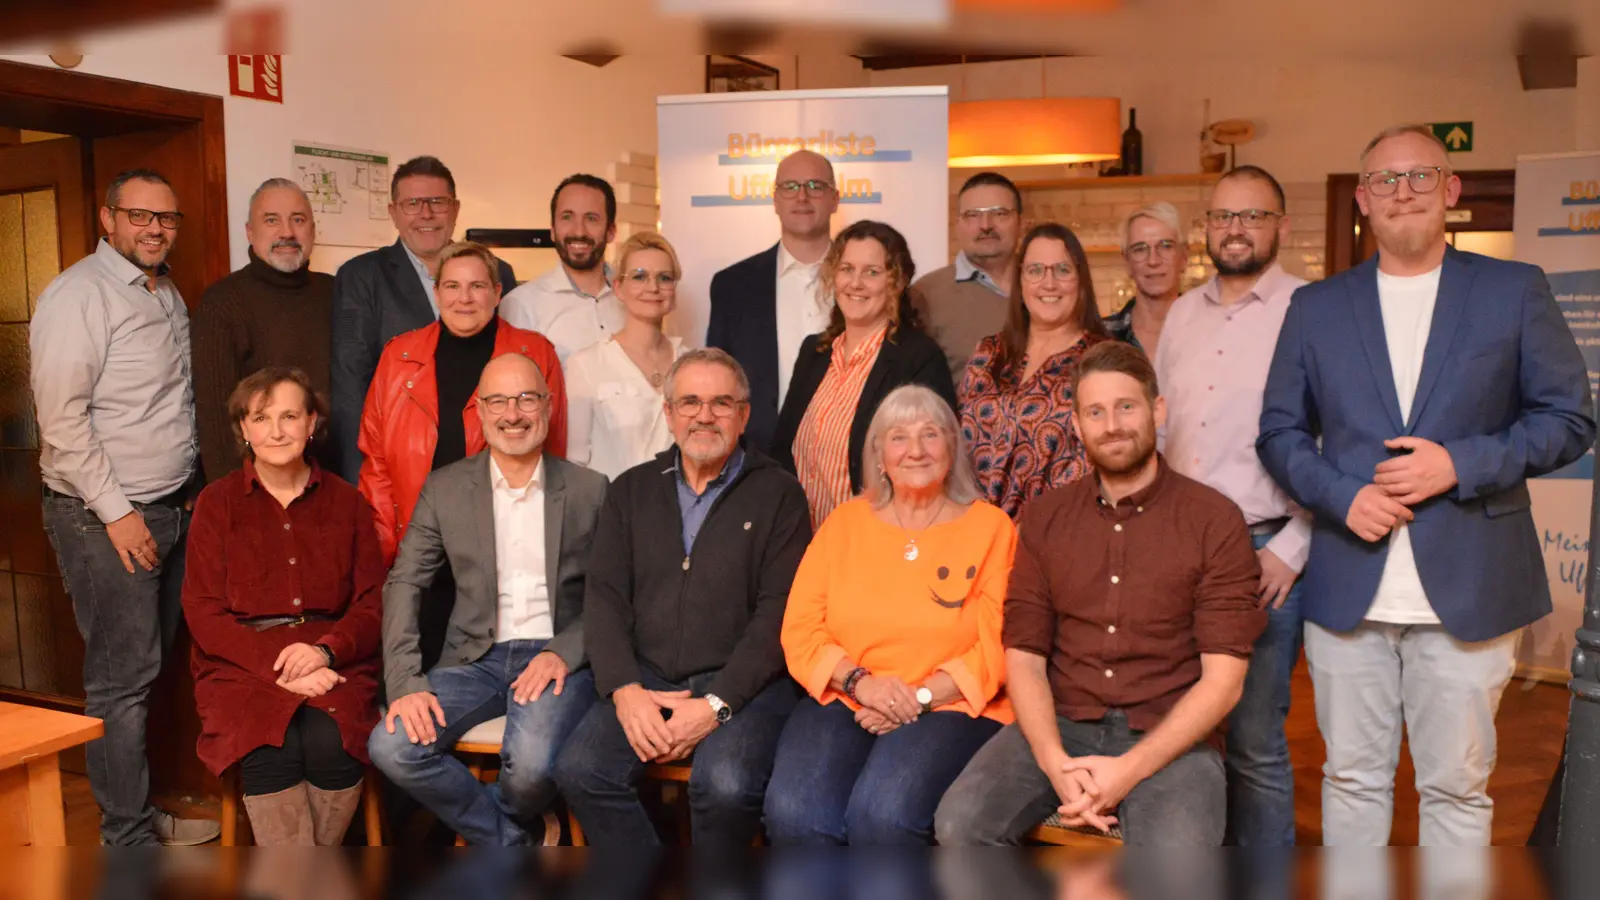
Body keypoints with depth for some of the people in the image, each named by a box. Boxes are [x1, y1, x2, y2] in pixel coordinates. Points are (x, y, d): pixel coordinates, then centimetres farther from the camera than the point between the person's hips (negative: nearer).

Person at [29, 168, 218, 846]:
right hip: (106, 517, -8)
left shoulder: (166, 292, 13)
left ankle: (137, 810, 28)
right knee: (122, 676, -1)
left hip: (170, 508, 8)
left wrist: (192, 487, 12)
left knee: (150, 663, 15)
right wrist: (117, 511, -17)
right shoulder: (80, 294, -13)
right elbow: (61, 416, -18)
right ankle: (128, 837, 12)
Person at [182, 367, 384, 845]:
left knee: (332, 743, -29)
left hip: (334, 661, 1)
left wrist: (326, 650, -13)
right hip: (243, 666, 0)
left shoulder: (346, 501, 12)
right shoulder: (217, 503, 9)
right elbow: (203, 613, 2)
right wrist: (277, 666, -13)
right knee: (271, 751, -30)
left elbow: (373, 604, 8)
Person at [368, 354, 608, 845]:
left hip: (555, 659, -2)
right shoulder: (445, 488, 7)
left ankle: (485, 823, 9)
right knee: (391, 748, -22)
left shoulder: (589, 490, 4)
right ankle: (511, 842, 0)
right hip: (476, 657, 3)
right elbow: (404, 584, 3)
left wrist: (563, 653, -14)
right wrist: (406, 682, -10)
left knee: (531, 765, -31)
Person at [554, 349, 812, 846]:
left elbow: (779, 613, -6)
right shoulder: (632, 490, 14)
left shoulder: (778, 494, 3)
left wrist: (717, 704, -16)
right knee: (579, 771, -22)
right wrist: (624, 688, -9)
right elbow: (604, 596, 7)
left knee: (726, 784, -30)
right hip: (645, 678, 3)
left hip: (742, 681, -3)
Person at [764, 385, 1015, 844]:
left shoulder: (990, 526, 6)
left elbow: (995, 647, -1)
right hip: (843, 700, 2)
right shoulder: (844, 522, 13)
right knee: (794, 814, -27)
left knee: (882, 814, -32)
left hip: (949, 706, -2)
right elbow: (800, 631, 7)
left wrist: (921, 697, -13)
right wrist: (859, 681, -11)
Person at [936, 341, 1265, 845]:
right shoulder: (1045, 519, 8)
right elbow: (1023, 656, 3)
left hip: (1169, 738, -2)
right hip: (1060, 727, 3)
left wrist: (1131, 769, -17)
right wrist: (1056, 764, -14)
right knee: (961, 823, -23)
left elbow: (1224, 679, -6)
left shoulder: (1214, 520, -2)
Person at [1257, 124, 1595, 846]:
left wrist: (1462, 462, -13)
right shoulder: (1316, 307, 8)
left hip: (1467, 591, -1)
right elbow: (1279, 433, 8)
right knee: (1352, 779, 12)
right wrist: (1342, 496, -10)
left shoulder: (1515, 292, 4)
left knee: (1456, 787, 9)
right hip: (1347, 590, 2)